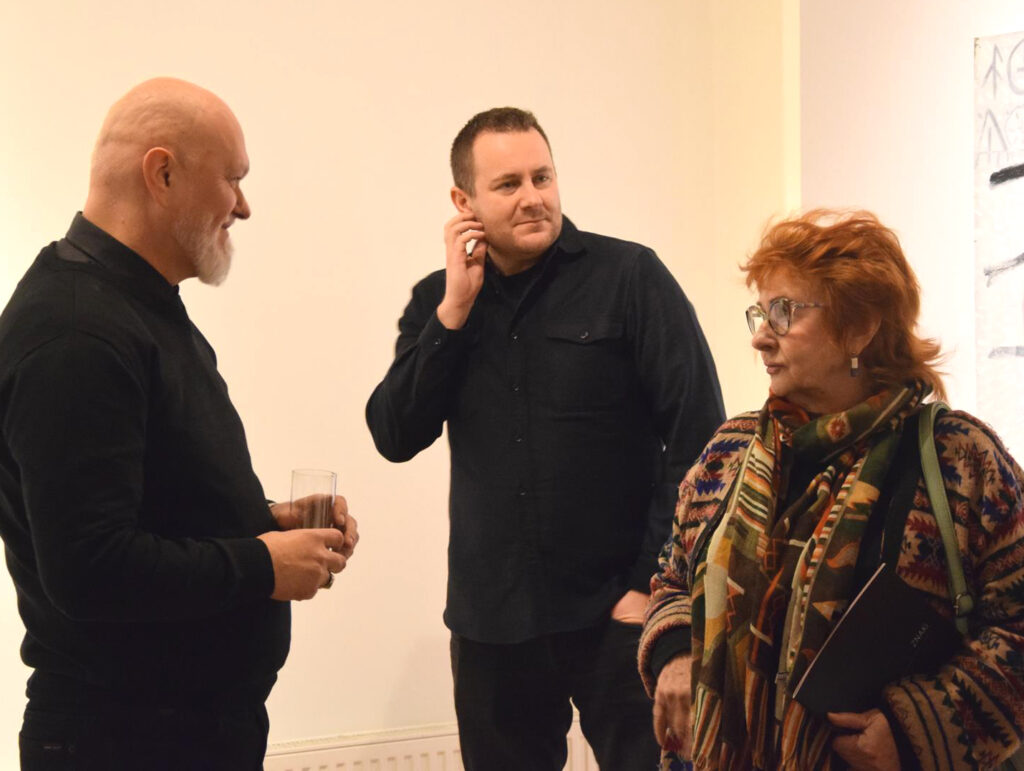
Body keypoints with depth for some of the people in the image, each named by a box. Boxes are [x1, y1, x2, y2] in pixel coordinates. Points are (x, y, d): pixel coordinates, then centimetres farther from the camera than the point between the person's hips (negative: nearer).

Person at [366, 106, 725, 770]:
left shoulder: (629, 276, -6)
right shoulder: (438, 300, 7)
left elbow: (698, 436, -8)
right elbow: (396, 436, -3)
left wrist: (653, 584, -10)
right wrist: (456, 307, -10)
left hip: (616, 613, -3)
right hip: (491, 616, 4)